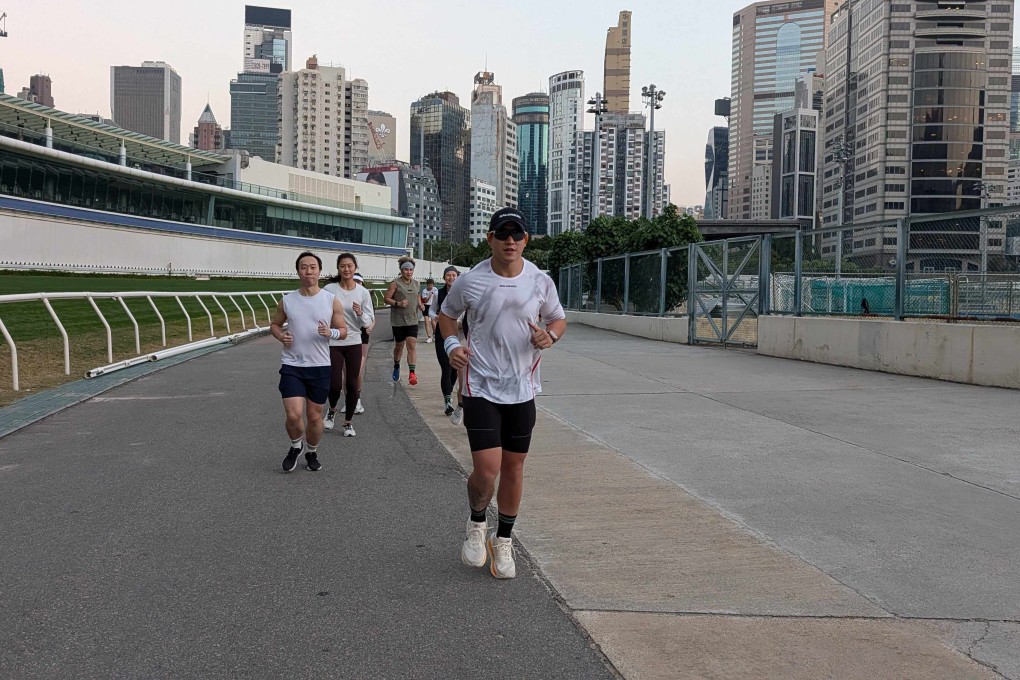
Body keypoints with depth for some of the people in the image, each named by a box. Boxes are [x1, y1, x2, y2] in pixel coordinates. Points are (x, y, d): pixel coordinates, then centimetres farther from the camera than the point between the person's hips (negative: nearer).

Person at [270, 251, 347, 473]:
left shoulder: (332, 301, -2)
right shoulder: (287, 300, 1)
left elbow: (343, 331, 3)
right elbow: (274, 324, 15)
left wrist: (330, 332, -19)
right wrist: (280, 335, -7)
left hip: (320, 367, 0)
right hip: (292, 366, 0)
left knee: (314, 416, 10)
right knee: (293, 415, -10)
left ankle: (311, 452, 35)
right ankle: (295, 446, 21)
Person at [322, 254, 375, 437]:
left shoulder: (363, 292, -2)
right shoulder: (329, 289, -8)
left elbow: (369, 320, 2)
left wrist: (360, 314, -18)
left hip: (354, 343, 2)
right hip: (333, 343, -2)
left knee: (352, 384, 4)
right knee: (335, 384, -7)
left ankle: (348, 422, 22)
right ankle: (332, 411, 26)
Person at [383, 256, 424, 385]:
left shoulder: (416, 284, 8)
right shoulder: (395, 283, -7)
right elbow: (386, 298, -8)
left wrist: (420, 304, 7)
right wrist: (398, 303, -23)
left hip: (412, 320, 3)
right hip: (398, 320, -3)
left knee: (412, 345, -11)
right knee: (399, 346, 11)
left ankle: (411, 373, -16)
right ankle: (396, 367, 37)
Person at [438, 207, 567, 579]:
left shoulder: (540, 281, -1)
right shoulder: (470, 281, -6)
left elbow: (558, 319, 13)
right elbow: (447, 315, 11)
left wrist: (549, 336, -9)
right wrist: (452, 344, -8)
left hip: (522, 388, 3)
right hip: (480, 387, -2)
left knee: (514, 468, 10)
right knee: (487, 470, -12)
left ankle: (503, 541, 30)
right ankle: (476, 524, 21)